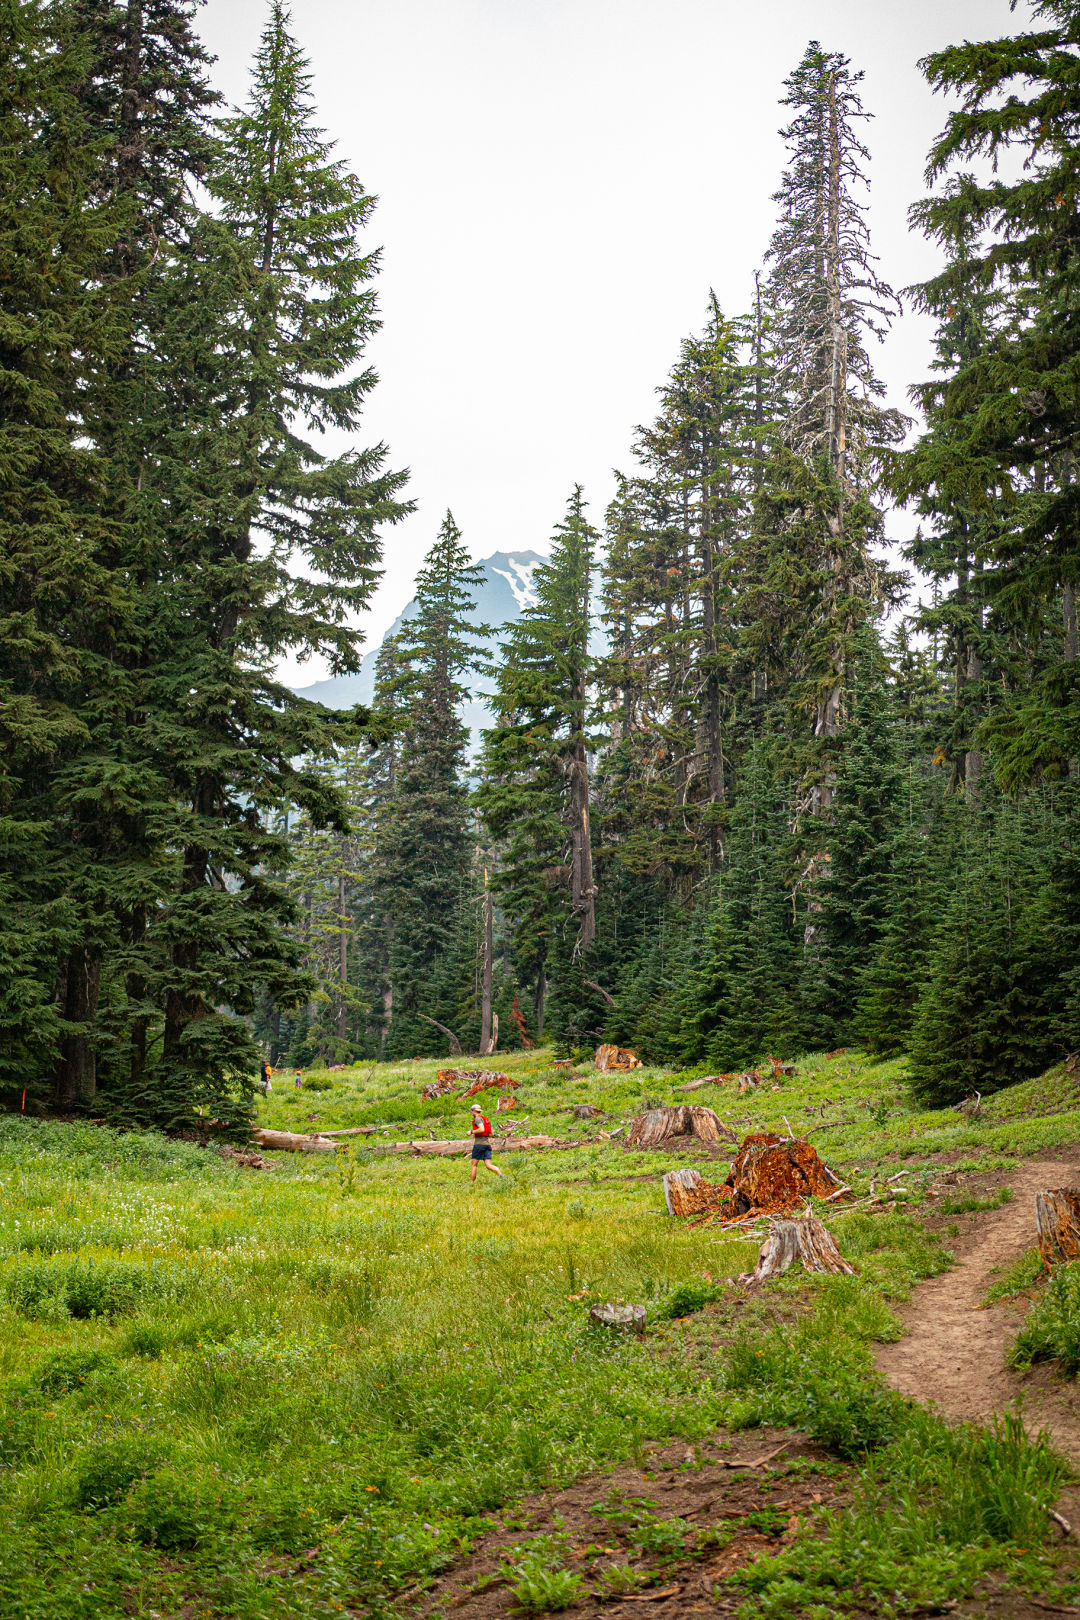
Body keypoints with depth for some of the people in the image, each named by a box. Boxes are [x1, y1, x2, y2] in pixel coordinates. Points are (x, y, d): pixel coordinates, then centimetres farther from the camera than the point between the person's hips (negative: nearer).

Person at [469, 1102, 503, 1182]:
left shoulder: (478, 1118, -6)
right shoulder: (486, 1119, 20)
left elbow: (482, 1129, -23)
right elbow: (491, 1133, 21)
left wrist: (472, 1132, -9)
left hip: (479, 1143, -7)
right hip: (487, 1143, 7)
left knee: (474, 1164, 5)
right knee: (488, 1165, -4)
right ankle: (501, 1175, -25)